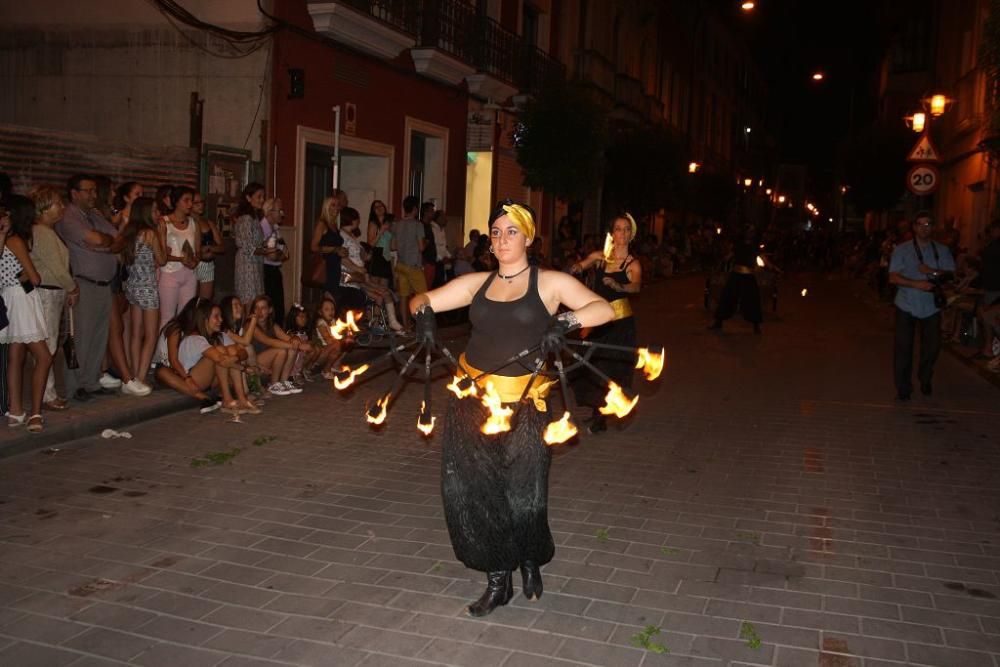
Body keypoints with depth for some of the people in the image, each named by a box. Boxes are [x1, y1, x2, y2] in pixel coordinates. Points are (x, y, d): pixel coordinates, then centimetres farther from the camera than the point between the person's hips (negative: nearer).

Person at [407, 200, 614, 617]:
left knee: (523, 498, -1)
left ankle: (531, 561, 33)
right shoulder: (477, 283, 11)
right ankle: (498, 581, 23)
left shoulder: (550, 283, 1)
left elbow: (604, 309, -9)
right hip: (471, 400, 4)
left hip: (522, 404, -3)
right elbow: (422, 299, 12)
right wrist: (423, 312, -11)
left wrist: (565, 322, -26)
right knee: (470, 491, 3)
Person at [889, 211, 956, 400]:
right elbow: (893, 277, -8)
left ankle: (925, 380, 32)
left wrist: (933, 272, -14)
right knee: (903, 347, -2)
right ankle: (903, 387, 10)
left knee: (932, 345, 8)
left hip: (931, 306, 2)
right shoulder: (902, 249, -1)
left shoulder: (942, 250, 7)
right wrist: (917, 284, -21)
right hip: (907, 306, -2)